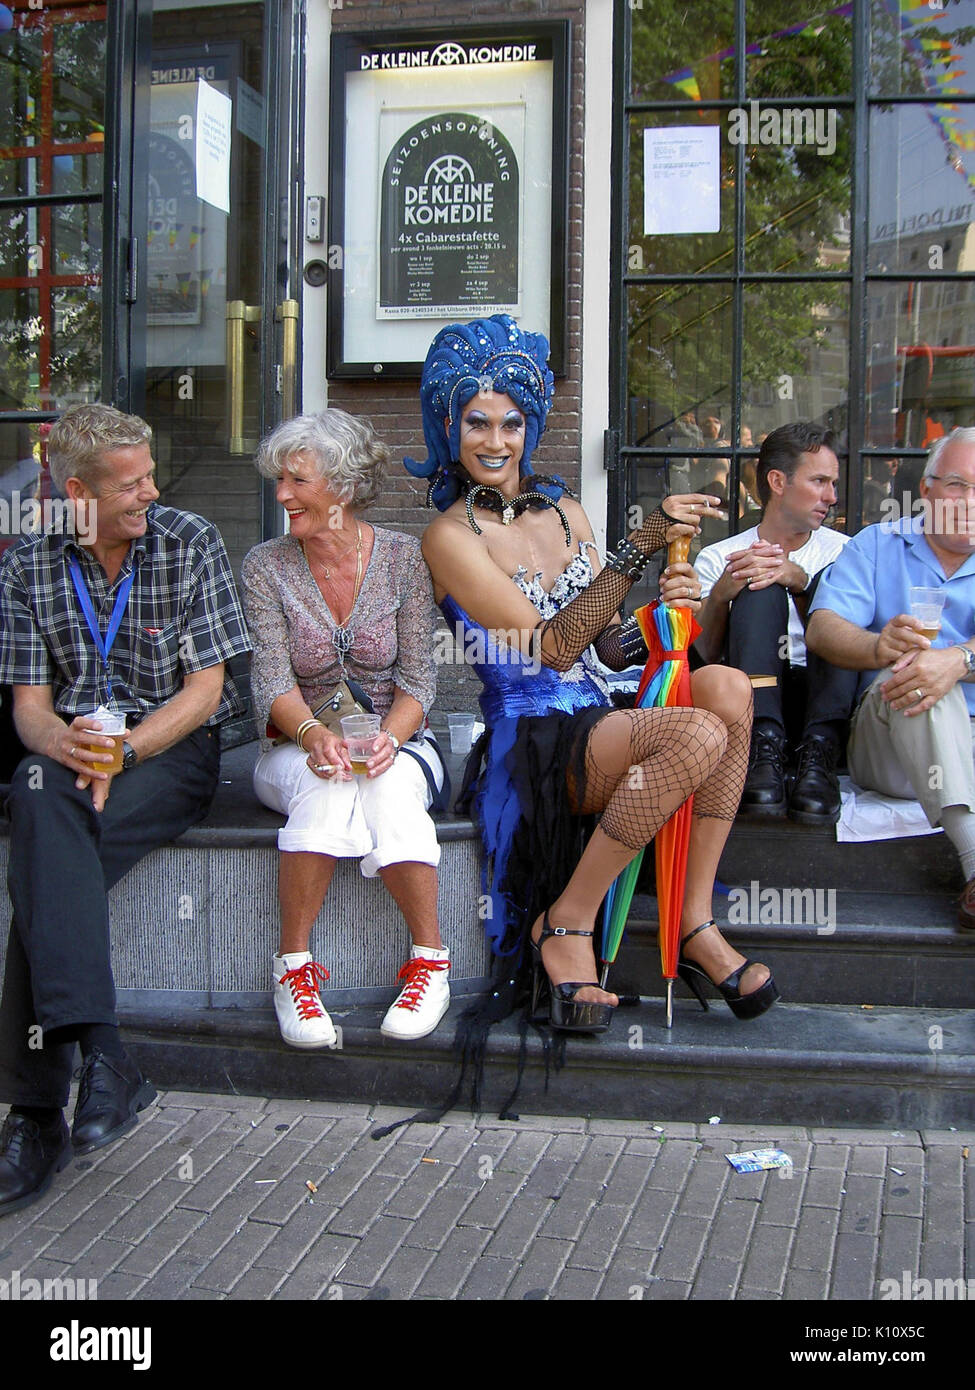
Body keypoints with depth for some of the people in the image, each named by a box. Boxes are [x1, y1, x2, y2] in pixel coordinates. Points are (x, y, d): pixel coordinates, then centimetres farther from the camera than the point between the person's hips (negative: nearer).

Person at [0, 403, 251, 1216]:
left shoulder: (190, 545, 1)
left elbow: (204, 690, -4)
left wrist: (121, 752, -18)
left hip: (174, 750, -3)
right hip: (69, 753, 3)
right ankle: (99, 1053, -36)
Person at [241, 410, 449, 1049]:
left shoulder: (404, 558, -1)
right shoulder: (265, 567, 0)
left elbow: (419, 679, -4)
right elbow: (273, 681, -9)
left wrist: (389, 738, -24)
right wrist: (313, 733, -30)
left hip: (393, 745, 0)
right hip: (297, 748, 0)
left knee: (388, 784, -36)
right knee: (327, 783, -36)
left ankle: (431, 963, -23)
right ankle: (294, 966, -24)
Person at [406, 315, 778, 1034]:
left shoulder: (566, 512, 14)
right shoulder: (451, 536, -5)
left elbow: (612, 647, 15)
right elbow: (553, 645, -14)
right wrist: (640, 546, -20)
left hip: (601, 718, 6)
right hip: (531, 738, -6)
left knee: (727, 687, -24)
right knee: (699, 735, -31)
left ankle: (696, 924, -18)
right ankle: (564, 926, -16)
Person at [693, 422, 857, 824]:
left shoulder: (840, 551, 14)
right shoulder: (718, 558, 11)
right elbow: (706, 654, 1)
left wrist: (799, 580, -20)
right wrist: (720, 595, -18)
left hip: (821, 697, 1)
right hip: (748, 697, -1)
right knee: (759, 587, -21)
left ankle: (818, 755, -38)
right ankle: (765, 749, -40)